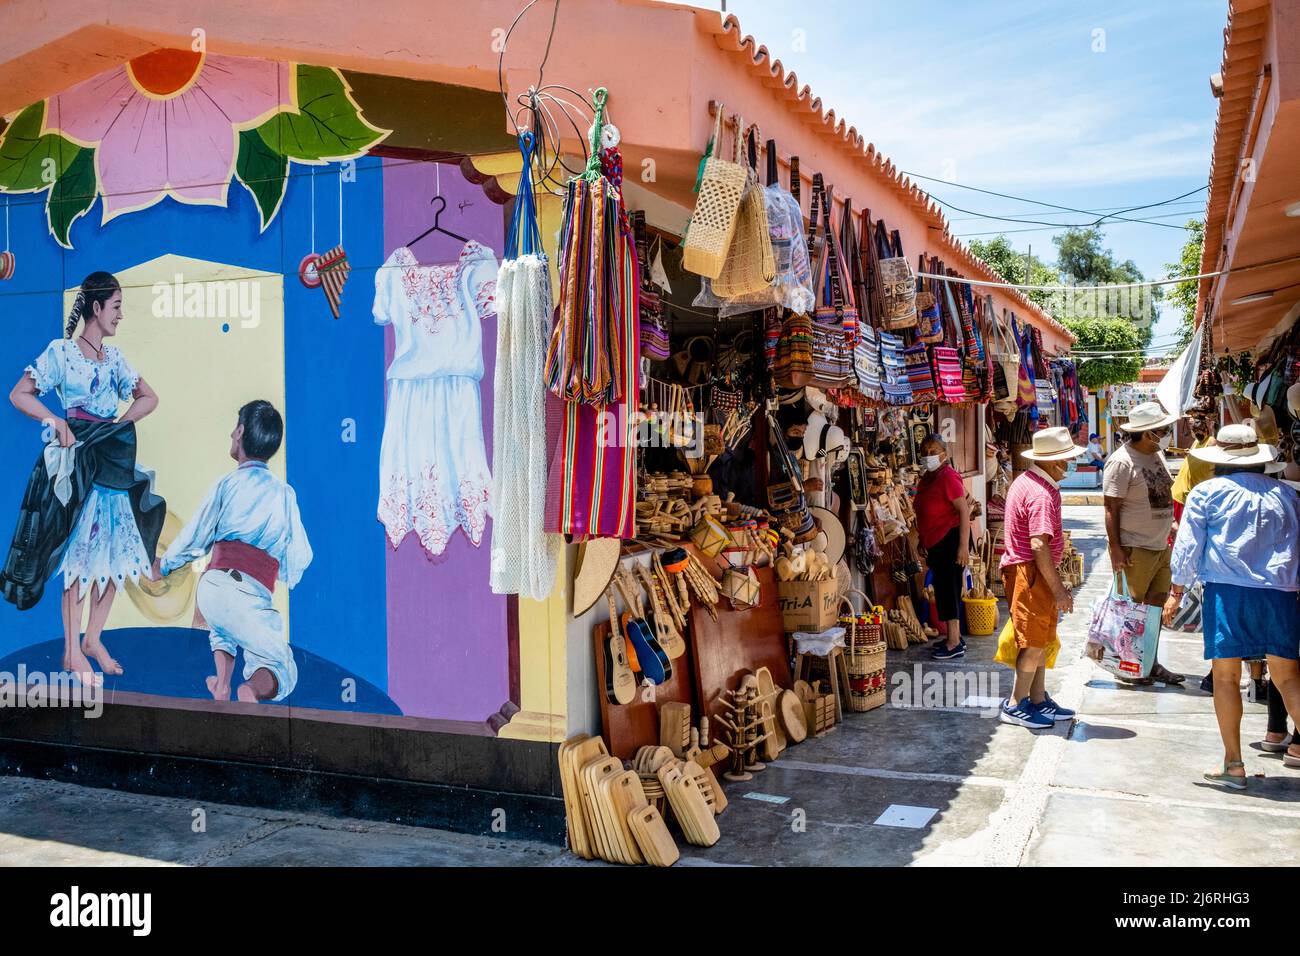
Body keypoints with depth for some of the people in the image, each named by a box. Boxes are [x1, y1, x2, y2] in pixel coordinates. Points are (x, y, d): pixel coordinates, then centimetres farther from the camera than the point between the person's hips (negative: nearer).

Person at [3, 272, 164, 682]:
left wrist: (121, 424, 4)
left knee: (118, 552, 6)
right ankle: (72, 652, 4)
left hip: (113, 460, 6)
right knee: (80, 555, -5)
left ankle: (93, 638, 19)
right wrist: (56, 422, -18)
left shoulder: (113, 356, 13)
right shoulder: (60, 351, -3)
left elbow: (148, 397, 19)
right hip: (78, 462, -6)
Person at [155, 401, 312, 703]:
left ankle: (222, 685, 13)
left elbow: (193, 540, 15)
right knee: (282, 669, 10)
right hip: (252, 597, -2)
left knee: (222, 628, 37)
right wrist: (287, 574, 33)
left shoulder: (227, 484, 9)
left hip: (211, 587, 2)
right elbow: (300, 557, 10)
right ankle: (253, 690, -24)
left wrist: (164, 564, 34)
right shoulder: (285, 493, 11)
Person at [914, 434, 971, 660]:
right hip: (935, 542, 9)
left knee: (948, 588, -7)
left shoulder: (948, 476, -13)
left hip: (951, 538, -9)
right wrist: (923, 544, 22)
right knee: (943, 589, 14)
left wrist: (963, 546, -23)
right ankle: (953, 637, 24)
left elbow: (964, 511, -18)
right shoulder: (927, 478, 14)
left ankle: (954, 644, -3)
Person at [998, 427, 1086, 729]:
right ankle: (1016, 706, 3)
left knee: (1041, 639, 16)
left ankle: (1038, 700, 24)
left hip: (1027, 570, 11)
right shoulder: (1042, 494, -20)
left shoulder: (1027, 482, 13)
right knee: (1035, 641, -4)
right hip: (1030, 572, -11)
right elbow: (1038, 546, -27)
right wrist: (1058, 589, -22)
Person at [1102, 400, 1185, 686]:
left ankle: (1150, 664, 24)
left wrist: (1169, 524, 17)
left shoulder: (1156, 455, 10)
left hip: (1161, 546, 9)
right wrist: (1115, 548, -20)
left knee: (1157, 606, 13)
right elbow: (1111, 507, -18)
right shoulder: (1122, 462, -16)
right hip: (1135, 550, -9)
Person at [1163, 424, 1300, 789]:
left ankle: (1233, 764, 5)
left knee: (1226, 677, 3)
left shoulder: (1208, 492, 2)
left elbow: (1187, 547, 0)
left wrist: (1176, 593, 6)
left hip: (1227, 593, -3)